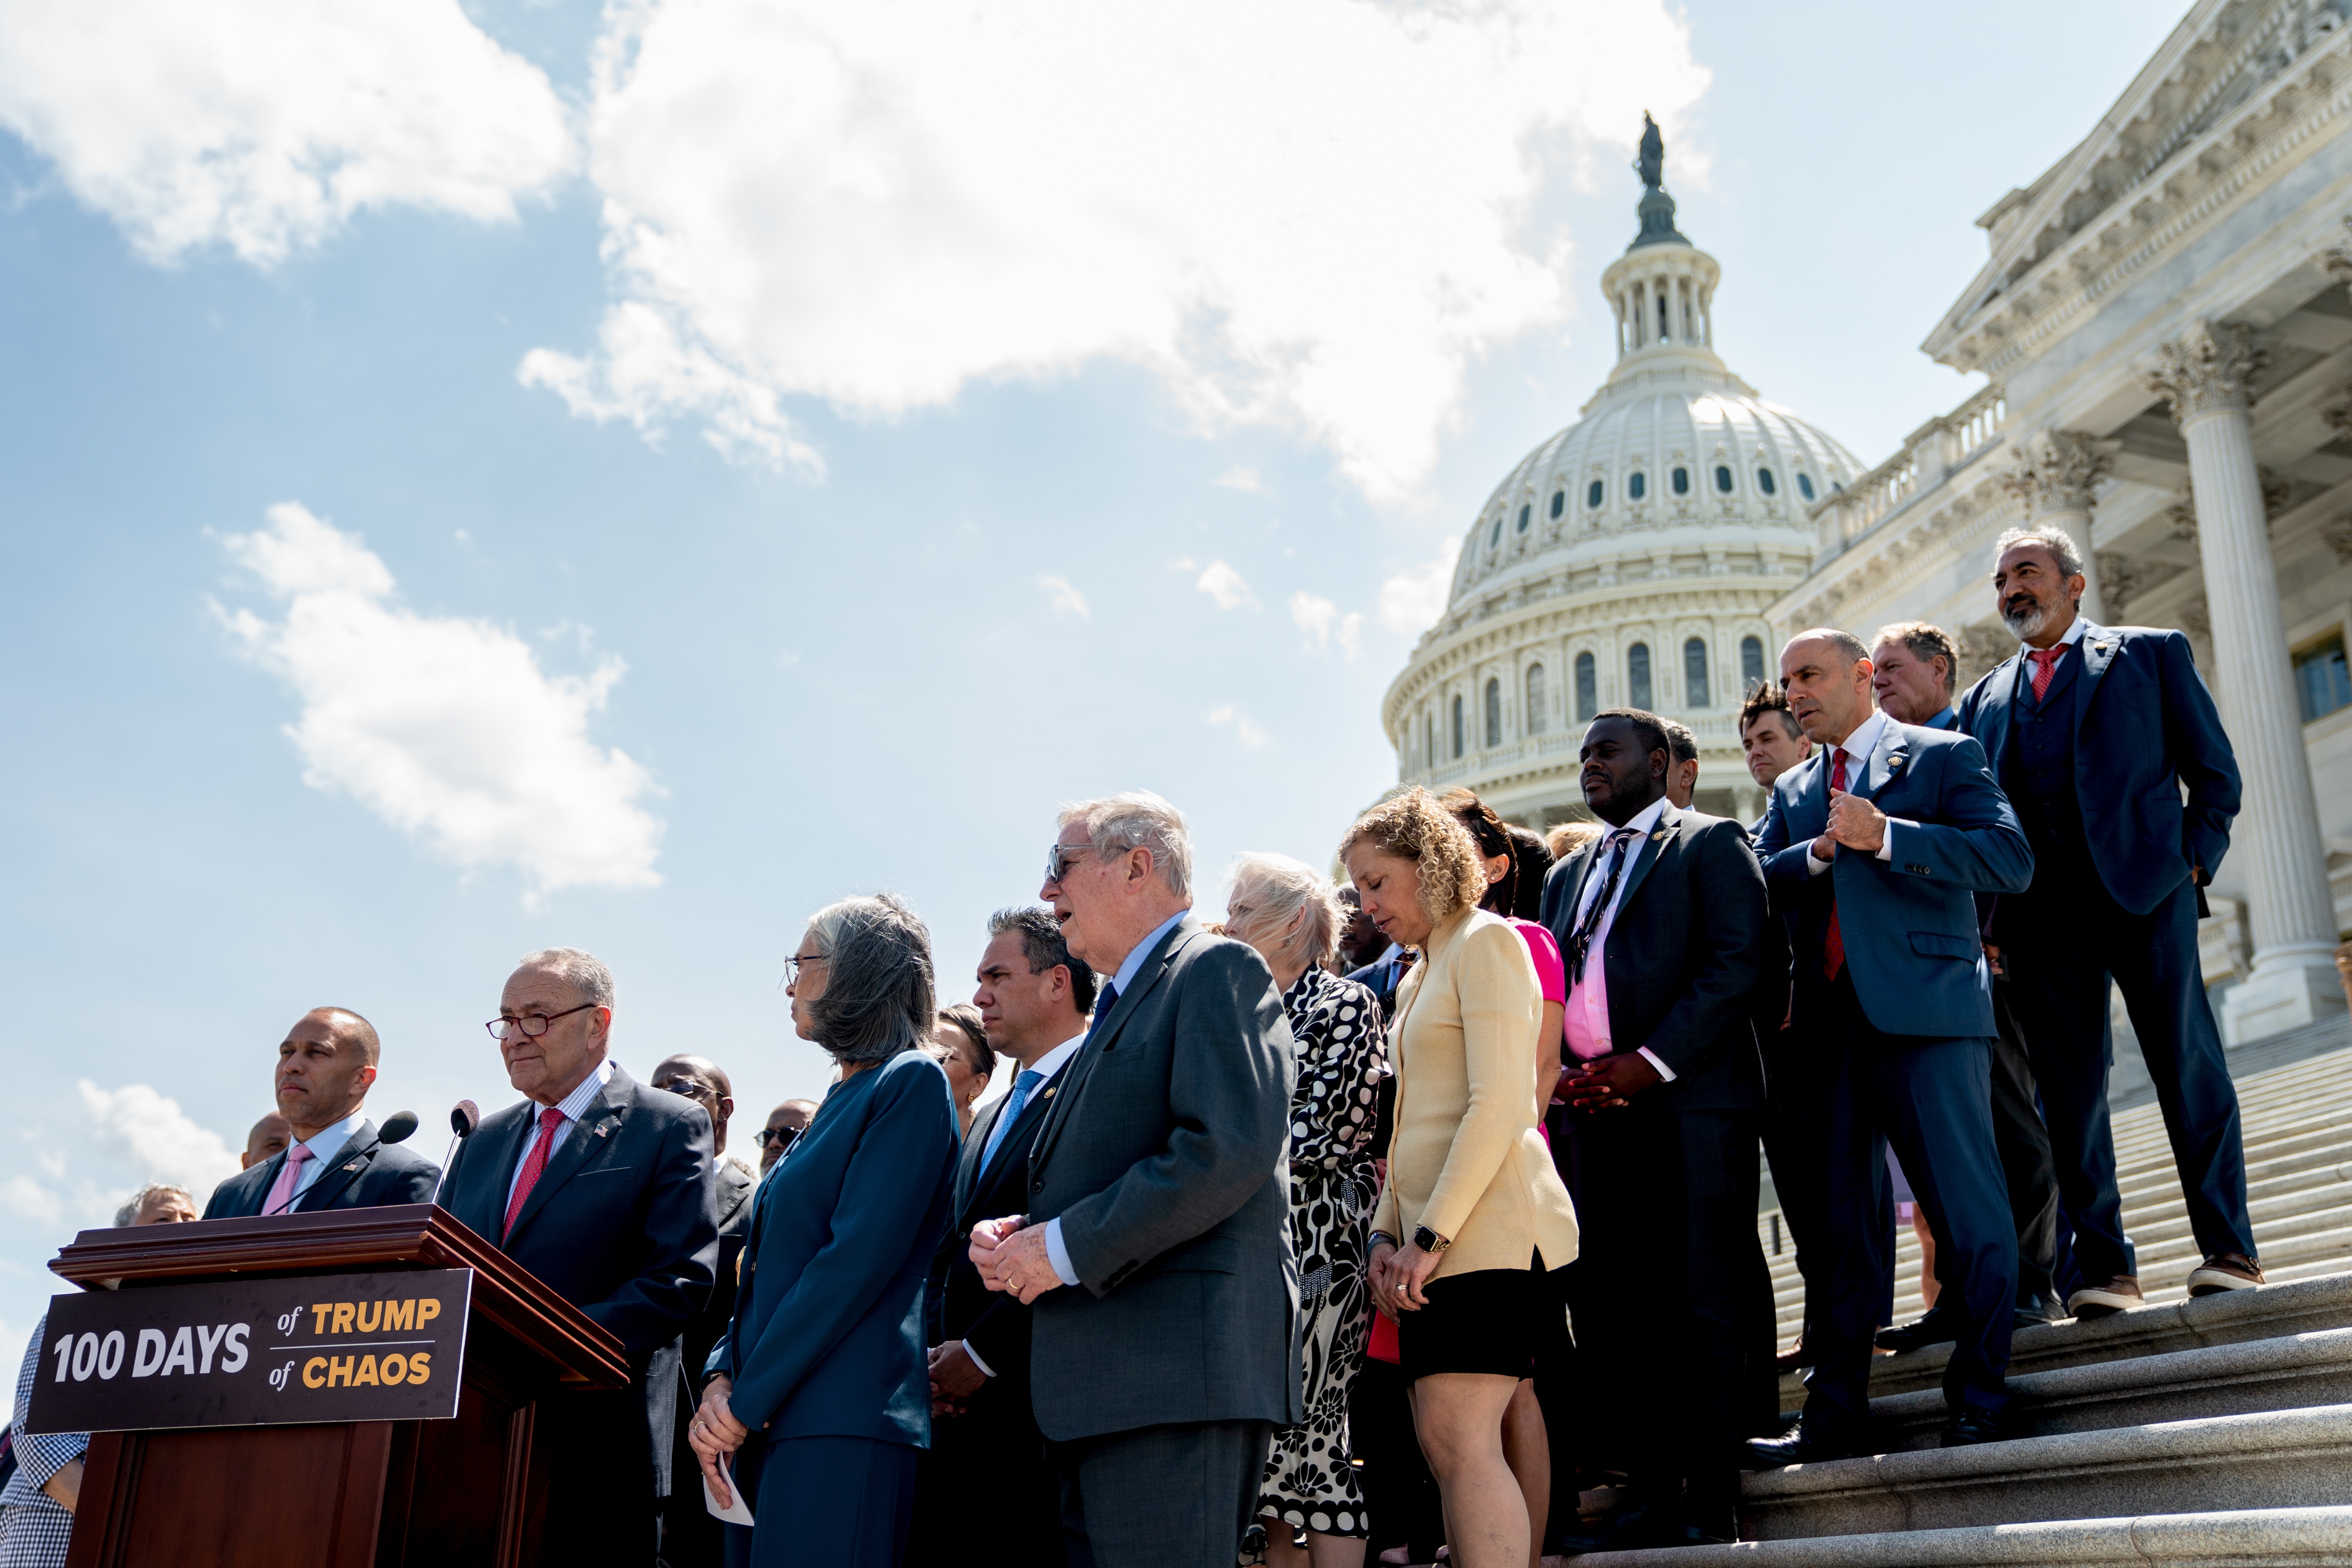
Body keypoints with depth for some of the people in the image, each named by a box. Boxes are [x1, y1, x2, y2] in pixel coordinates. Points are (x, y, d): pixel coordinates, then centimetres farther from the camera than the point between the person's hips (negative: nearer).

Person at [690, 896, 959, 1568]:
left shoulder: (912, 1083, -6)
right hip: (764, 1423, 8)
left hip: (842, 1423, -8)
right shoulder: (839, 1103, 21)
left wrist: (747, 1401, -13)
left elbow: (859, 1259, -15)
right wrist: (720, 1380, 3)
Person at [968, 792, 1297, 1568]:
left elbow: (1229, 1148, -19)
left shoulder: (1217, 970, -4)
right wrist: (1015, 1235, 6)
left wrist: (1066, 1246, -15)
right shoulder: (1119, 1007, 25)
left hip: (1178, 1371, -9)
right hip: (1099, 1386, 10)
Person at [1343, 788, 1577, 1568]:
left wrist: (1432, 1234, -16)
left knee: (1461, 1439, -14)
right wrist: (1386, 1234, 9)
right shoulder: (1415, 978, 23)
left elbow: (1499, 1104, -14)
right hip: (1430, 1241, 9)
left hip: (1486, 1228, -9)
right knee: (1445, 1445, 4)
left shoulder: (1487, 941, -4)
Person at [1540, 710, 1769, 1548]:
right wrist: (1559, 1071, 2)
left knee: (1702, 1306, -4)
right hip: (1597, 1114, 7)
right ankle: (1649, 1493, 13)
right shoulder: (1568, 875, 25)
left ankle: (1708, 1503, 1)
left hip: (1689, 1104, -6)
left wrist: (1652, 1061, -15)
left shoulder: (1712, 843, 4)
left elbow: (1739, 959, -8)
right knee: (1612, 1310, 5)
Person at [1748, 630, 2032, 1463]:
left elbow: (2011, 859, -9)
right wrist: (1821, 850, -8)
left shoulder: (1944, 755, 4)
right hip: (1830, 1024, 5)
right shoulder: (1793, 792, 21)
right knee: (1841, 1217, 6)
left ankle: (1977, 1396, 8)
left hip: (1926, 1013, -5)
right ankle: (1836, 1415, 10)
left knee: (1965, 1206, -3)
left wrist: (1885, 837, -15)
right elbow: (1755, 887, 9)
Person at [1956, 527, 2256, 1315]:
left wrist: (2193, 858, -4)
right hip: (2038, 916, 3)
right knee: (2068, 1093, 2)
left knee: (2190, 1074, -2)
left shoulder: (2152, 653, 12)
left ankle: (2228, 1250, 7)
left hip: (2145, 894, -3)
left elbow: (2214, 770, 9)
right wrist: (1989, 917, 3)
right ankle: (2105, 1268, 7)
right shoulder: (1985, 698, 21)